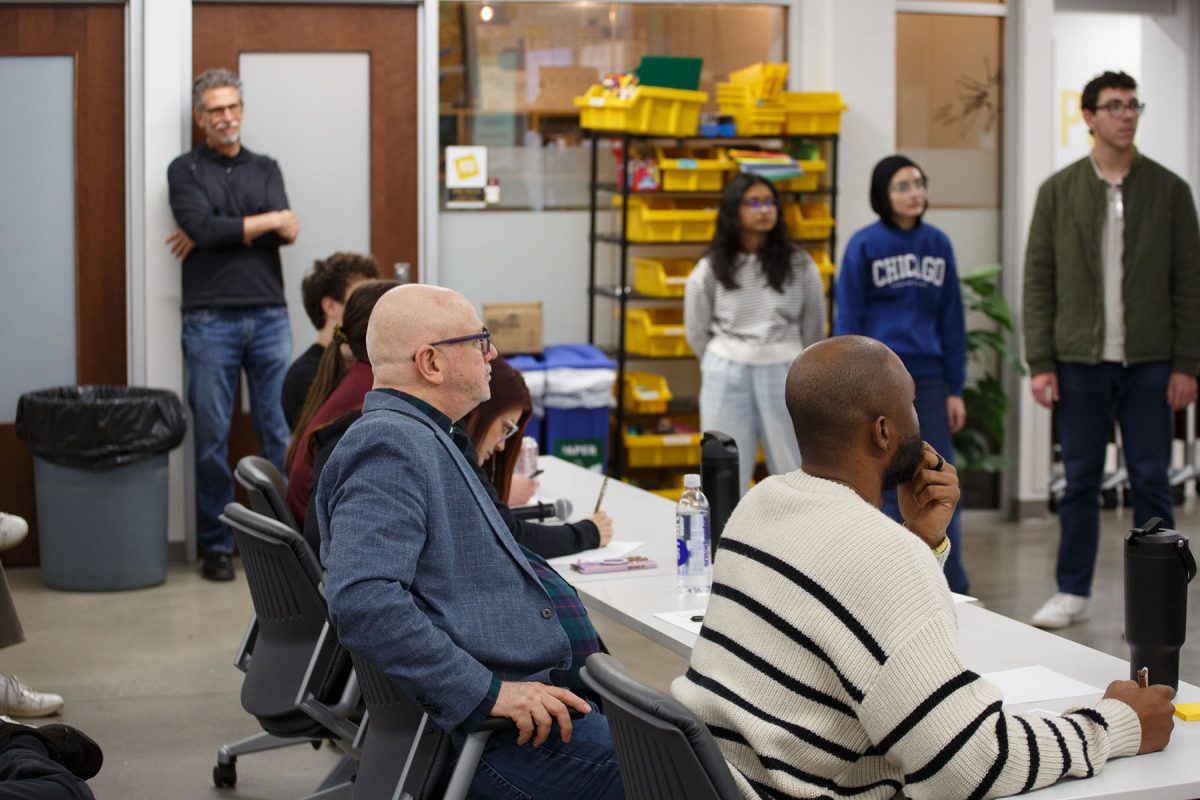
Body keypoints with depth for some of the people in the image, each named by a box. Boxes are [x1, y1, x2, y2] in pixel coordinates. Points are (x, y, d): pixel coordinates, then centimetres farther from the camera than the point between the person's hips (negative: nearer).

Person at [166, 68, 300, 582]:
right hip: (210, 320, -2)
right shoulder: (185, 170, 6)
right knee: (211, 435, 1)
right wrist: (268, 220, -4)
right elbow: (204, 227, -12)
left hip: (269, 315, 2)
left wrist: (220, 231, -8)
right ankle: (216, 545, 10)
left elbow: (287, 233, -3)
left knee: (280, 431, 1)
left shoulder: (266, 169, 14)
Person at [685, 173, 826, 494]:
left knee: (794, 473, 5)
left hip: (783, 373, 0)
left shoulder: (798, 264, 0)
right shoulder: (711, 269, 0)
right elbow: (696, 331, 10)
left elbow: (813, 326, 10)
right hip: (727, 376, 0)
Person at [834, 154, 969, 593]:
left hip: (927, 381, 3)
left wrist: (955, 388, 7)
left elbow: (951, 320, 10)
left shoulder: (938, 244, 7)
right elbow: (847, 321, -3)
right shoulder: (864, 245, -3)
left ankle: (953, 592, 12)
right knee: (886, 487, 4)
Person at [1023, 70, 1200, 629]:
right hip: (1079, 362, 1)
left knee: (1151, 481, 3)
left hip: (1150, 362, 0)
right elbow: (1038, 281, 3)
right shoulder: (1058, 191, 5)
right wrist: (1039, 363, -3)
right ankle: (1073, 593, 18)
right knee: (1080, 482, 8)